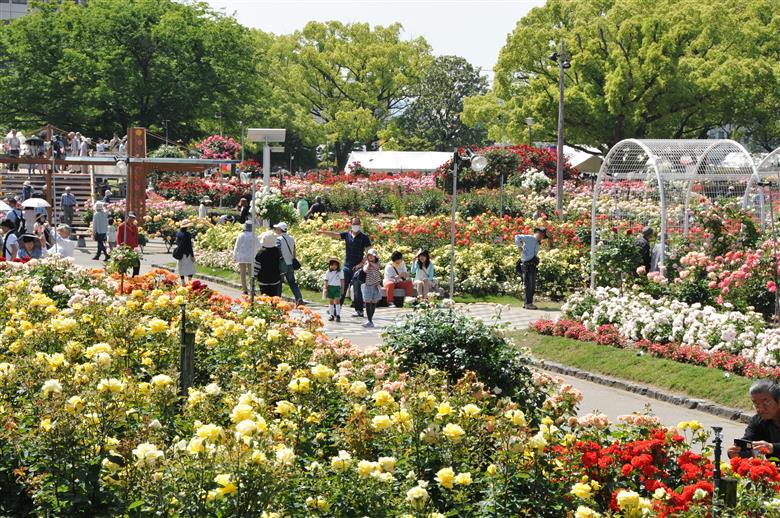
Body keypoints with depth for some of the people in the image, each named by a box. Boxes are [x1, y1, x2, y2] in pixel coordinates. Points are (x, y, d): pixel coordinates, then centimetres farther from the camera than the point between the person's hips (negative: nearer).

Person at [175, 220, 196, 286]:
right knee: (190, 268, 5)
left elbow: (177, 243, 10)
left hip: (180, 253, 6)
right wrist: (192, 255, -10)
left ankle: (183, 282, 15)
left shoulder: (178, 233, 2)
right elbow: (189, 246, -16)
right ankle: (190, 281, 0)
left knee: (181, 269, 12)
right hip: (187, 254, -6)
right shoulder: (187, 235, -17)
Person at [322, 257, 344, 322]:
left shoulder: (340, 272, 4)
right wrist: (325, 288, -3)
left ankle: (338, 315, -11)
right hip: (330, 287, 2)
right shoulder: (328, 272, 4)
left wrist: (342, 288, 5)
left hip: (337, 287, -2)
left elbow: (342, 280, 8)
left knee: (337, 301, -9)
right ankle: (332, 315, 12)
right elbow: (326, 280, 4)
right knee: (331, 301, 5)